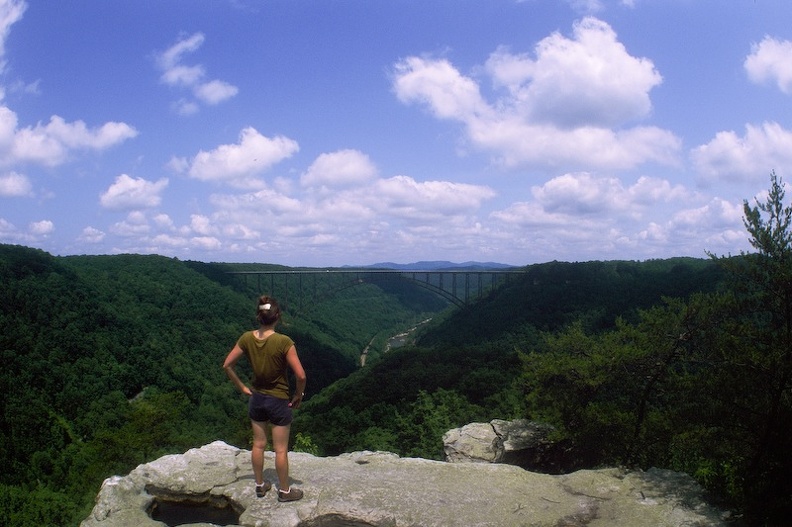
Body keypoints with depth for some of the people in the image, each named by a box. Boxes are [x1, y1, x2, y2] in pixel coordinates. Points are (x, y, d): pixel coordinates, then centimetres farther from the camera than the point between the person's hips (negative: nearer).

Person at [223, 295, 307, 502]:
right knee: (281, 450, 11)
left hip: (256, 398, 4)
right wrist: (298, 396, -5)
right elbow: (300, 375, -24)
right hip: (279, 400, -4)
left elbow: (227, 365, -2)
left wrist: (242, 388, 6)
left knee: (258, 444, 21)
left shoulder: (247, 338, -10)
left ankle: (260, 485, 36)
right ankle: (284, 491, 26)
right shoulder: (284, 342, -24)